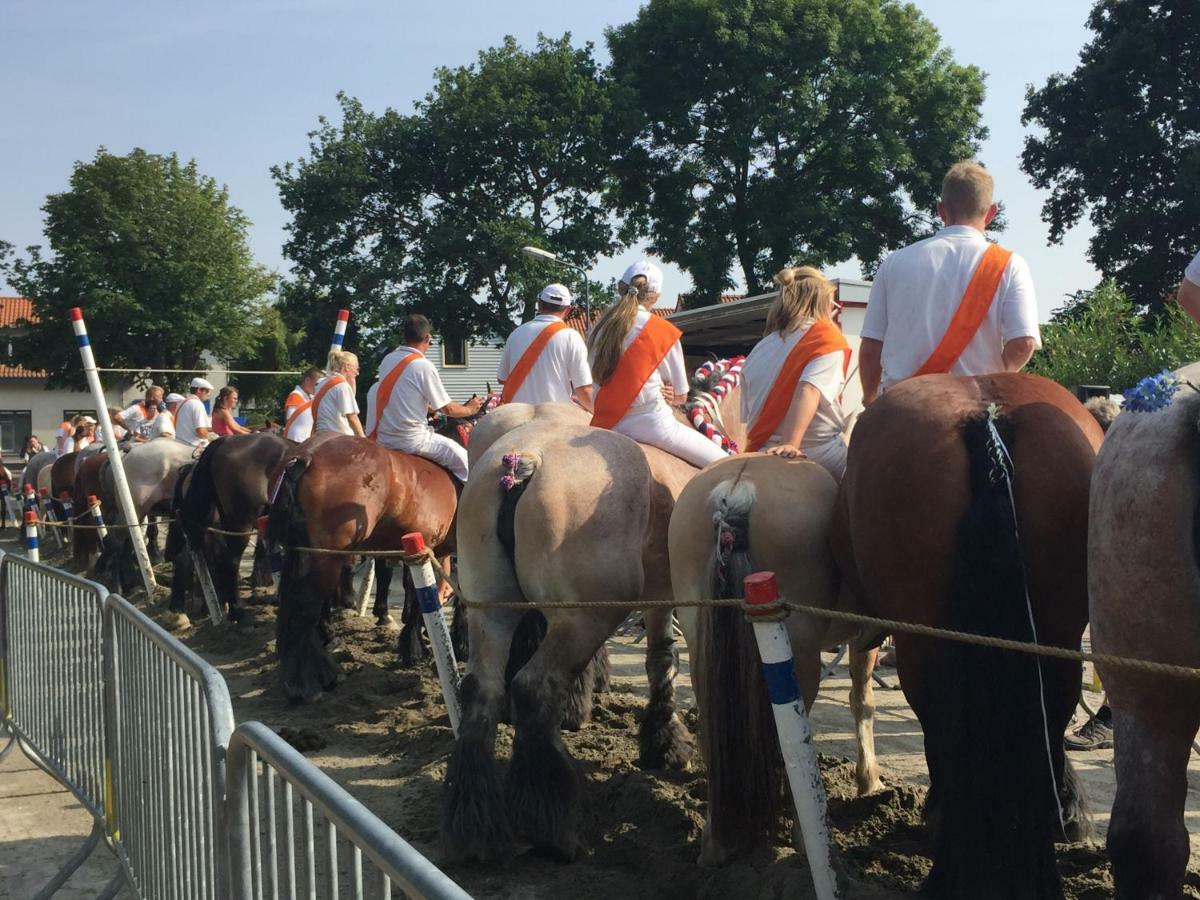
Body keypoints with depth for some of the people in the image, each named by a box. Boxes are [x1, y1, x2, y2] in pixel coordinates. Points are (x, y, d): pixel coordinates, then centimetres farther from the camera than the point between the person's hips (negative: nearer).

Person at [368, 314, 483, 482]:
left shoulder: (387, 360, 6)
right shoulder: (424, 366, -13)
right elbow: (447, 408, -7)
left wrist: (431, 407, 28)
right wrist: (470, 409, 12)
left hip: (383, 438, 7)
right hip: (412, 440, -7)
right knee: (463, 459, 5)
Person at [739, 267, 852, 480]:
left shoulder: (760, 349, 14)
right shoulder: (826, 337, -1)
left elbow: (747, 414, 13)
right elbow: (809, 389, -19)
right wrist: (790, 444, -28)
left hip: (764, 455, 5)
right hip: (821, 456, -5)